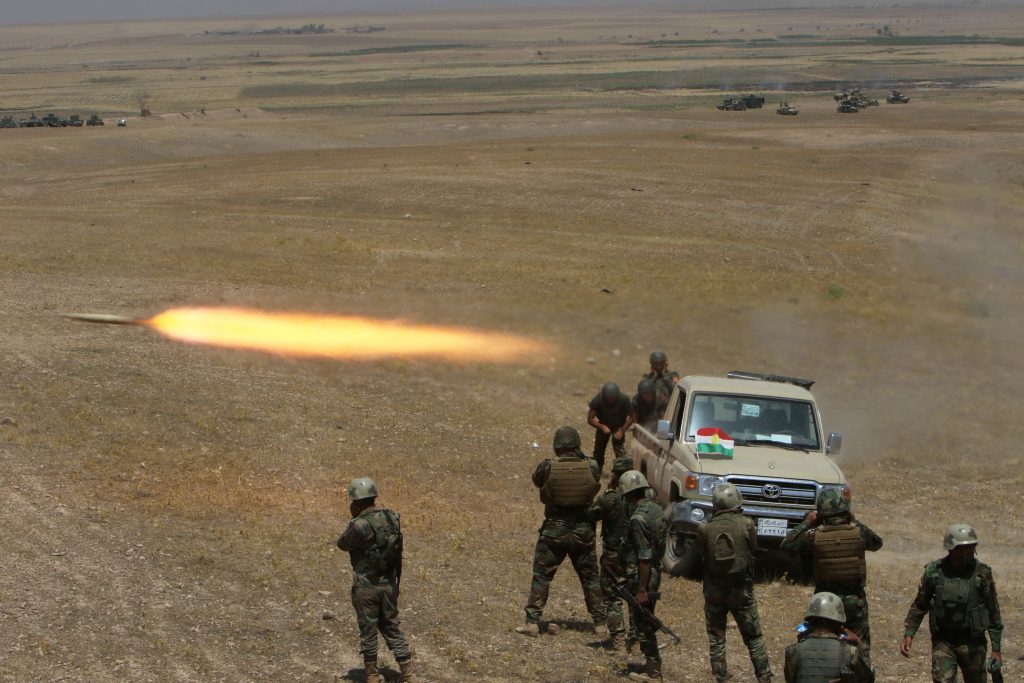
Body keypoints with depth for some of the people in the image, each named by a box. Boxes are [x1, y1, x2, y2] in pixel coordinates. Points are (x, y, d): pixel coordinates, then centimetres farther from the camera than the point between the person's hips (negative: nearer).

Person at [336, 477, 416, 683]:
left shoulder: (359, 526, -23)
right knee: (392, 628, 16)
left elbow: (343, 545, -2)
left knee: (368, 631, 9)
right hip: (389, 583, 6)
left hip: (366, 586, -6)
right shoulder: (392, 518, -1)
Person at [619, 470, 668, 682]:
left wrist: (641, 589, -20)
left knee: (642, 623, 1)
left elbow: (644, 557, -24)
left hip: (641, 575, -9)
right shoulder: (656, 509, 5)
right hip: (655, 572, 9)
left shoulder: (638, 519, -23)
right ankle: (652, 663, 27)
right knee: (647, 620, 19)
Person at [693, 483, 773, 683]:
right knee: (753, 638, 10)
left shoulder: (705, 528, -11)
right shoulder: (746, 525, -13)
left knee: (716, 638, 12)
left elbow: (698, 555, -1)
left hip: (714, 590, 1)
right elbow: (754, 551, -2)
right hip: (741, 590, 0)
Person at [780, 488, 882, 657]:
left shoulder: (814, 536, -14)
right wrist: (855, 522, 13)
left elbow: (786, 545, 2)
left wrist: (806, 523, 6)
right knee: (860, 645, 13)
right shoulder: (858, 532, -12)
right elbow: (877, 543, 11)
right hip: (854, 599, 0)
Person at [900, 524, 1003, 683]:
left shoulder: (982, 573, -8)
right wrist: (908, 634, -3)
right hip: (943, 641, 0)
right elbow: (919, 605, 6)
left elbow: (993, 612, -2)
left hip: (972, 643, 0)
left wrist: (997, 649, -1)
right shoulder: (934, 571, -6)